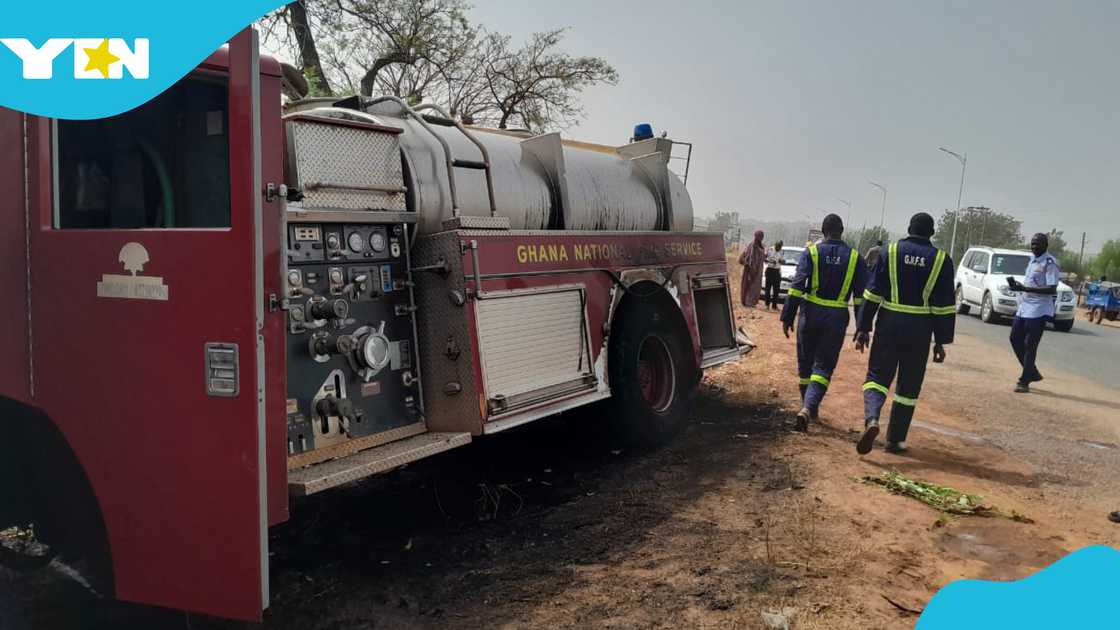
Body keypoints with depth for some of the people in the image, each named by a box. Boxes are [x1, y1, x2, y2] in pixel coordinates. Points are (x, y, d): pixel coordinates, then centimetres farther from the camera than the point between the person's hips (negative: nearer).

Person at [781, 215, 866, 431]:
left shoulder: (811, 253, -2)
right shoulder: (854, 257, 2)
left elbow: (796, 287, -8)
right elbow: (861, 295, 0)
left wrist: (787, 317, -5)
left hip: (811, 314, 0)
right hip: (837, 318, 0)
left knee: (806, 363, 16)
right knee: (823, 366, 2)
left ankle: (809, 407, 26)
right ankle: (809, 408, -18)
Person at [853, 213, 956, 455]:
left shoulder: (890, 252, 1)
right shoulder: (941, 260, 2)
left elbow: (872, 294, -2)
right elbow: (944, 306, 1)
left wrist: (863, 328, 2)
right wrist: (941, 341, 6)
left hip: (889, 325, 0)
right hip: (919, 331, 0)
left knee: (878, 375, 9)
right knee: (909, 386, 11)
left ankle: (871, 419, -18)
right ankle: (895, 439, 16)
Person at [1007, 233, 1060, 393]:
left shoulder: (1050, 263, -13)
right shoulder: (1032, 260, 15)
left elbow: (1052, 289, -20)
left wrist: (1025, 288, -25)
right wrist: (1017, 284, 5)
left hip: (1038, 311, -9)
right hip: (1023, 308, 9)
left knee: (1030, 345, -5)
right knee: (1015, 339, 13)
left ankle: (1024, 381, 2)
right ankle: (1032, 373, 25)